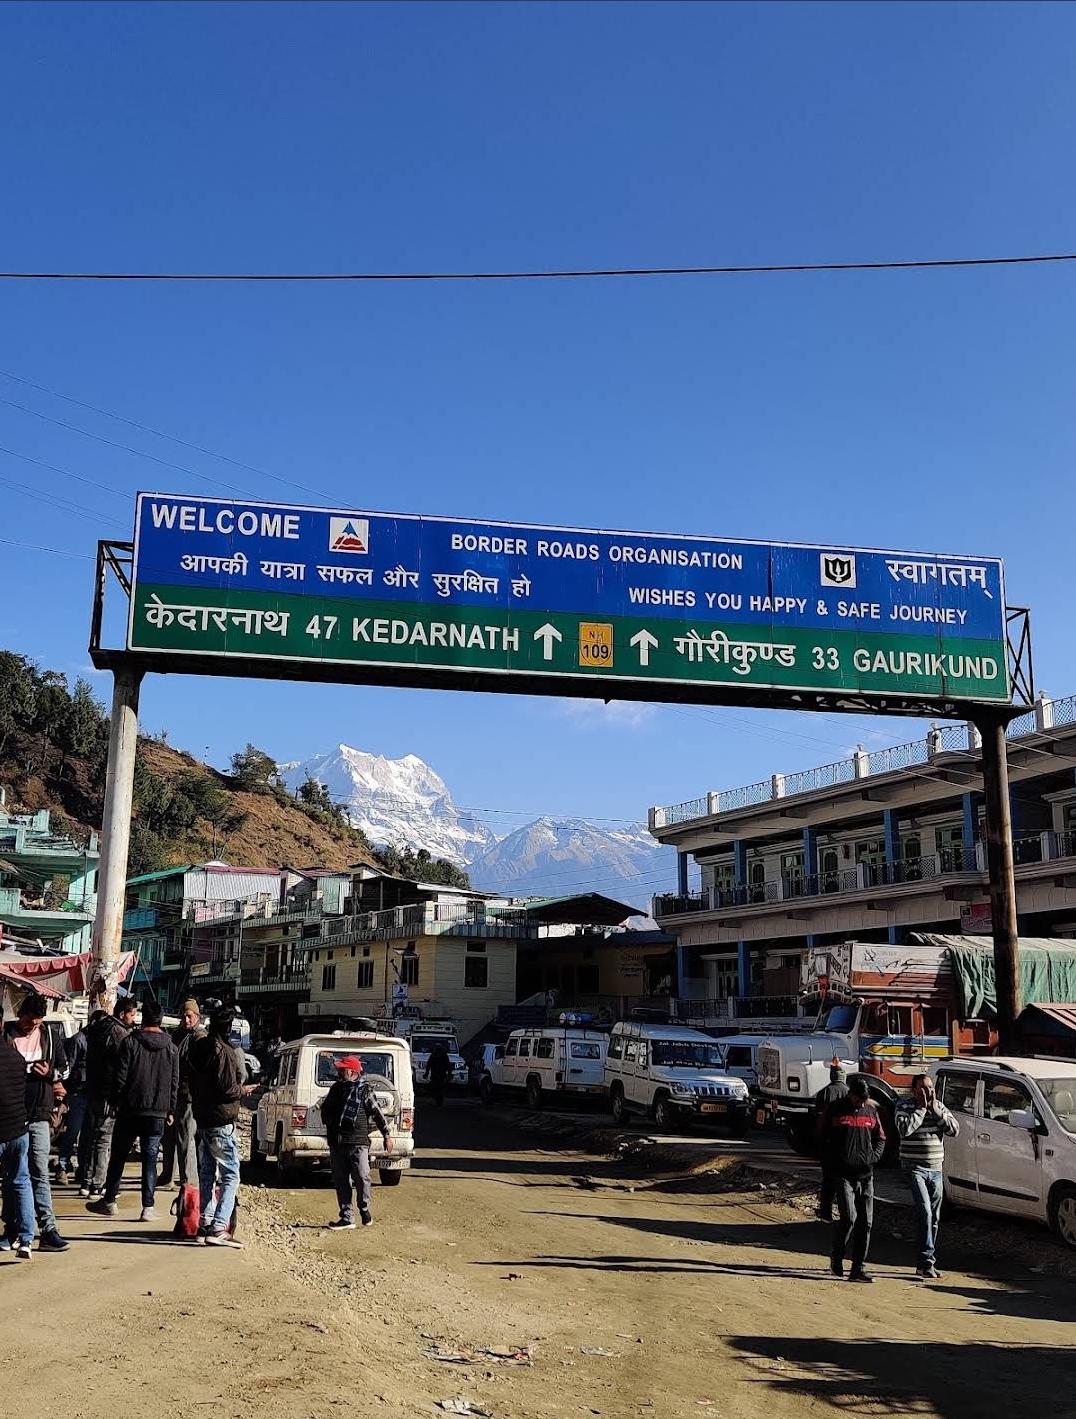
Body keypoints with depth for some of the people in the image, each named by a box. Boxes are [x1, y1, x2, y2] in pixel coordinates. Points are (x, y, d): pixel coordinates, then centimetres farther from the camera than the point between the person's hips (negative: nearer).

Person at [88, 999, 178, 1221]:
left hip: (130, 1109, -2)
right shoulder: (171, 1047, 4)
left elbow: (120, 1077, -7)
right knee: (150, 1159, 4)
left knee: (118, 1156, 11)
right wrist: (170, 1110, 13)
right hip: (157, 1112, 2)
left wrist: (115, 1102, 4)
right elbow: (174, 1082, 6)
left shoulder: (131, 1042, -6)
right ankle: (148, 1207, 1)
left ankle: (109, 1200, 18)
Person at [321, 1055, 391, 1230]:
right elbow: (325, 1108, 27)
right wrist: (329, 1124, 13)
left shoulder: (363, 1090, -3)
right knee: (340, 1181, 5)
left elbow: (377, 1113, -1)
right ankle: (347, 1218, 11)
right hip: (336, 1143, 5)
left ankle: (365, 1210, 17)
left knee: (362, 1178, -6)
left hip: (358, 1143, -5)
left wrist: (386, 1136, -2)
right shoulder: (335, 1089, 12)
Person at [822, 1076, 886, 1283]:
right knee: (849, 1217, -14)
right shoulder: (836, 1111, -2)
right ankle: (836, 1257, 9)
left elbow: (880, 1139, 19)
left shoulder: (871, 1111, 10)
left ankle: (859, 1267, 10)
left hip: (866, 1175, 4)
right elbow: (825, 1140, 3)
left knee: (866, 1221, 2)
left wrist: (873, 1157, 3)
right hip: (843, 1174, -4)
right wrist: (837, 1160, -6)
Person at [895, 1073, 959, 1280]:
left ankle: (926, 1263, 18)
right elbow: (905, 1129, -23)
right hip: (915, 1168, -5)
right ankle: (926, 1261, -15)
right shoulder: (904, 1106, -6)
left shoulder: (939, 1106, 8)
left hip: (935, 1169, 6)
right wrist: (921, 1108, -19)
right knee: (925, 1212, -17)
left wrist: (936, 1110, -12)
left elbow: (954, 1130, -2)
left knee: (934, 1217, 9)